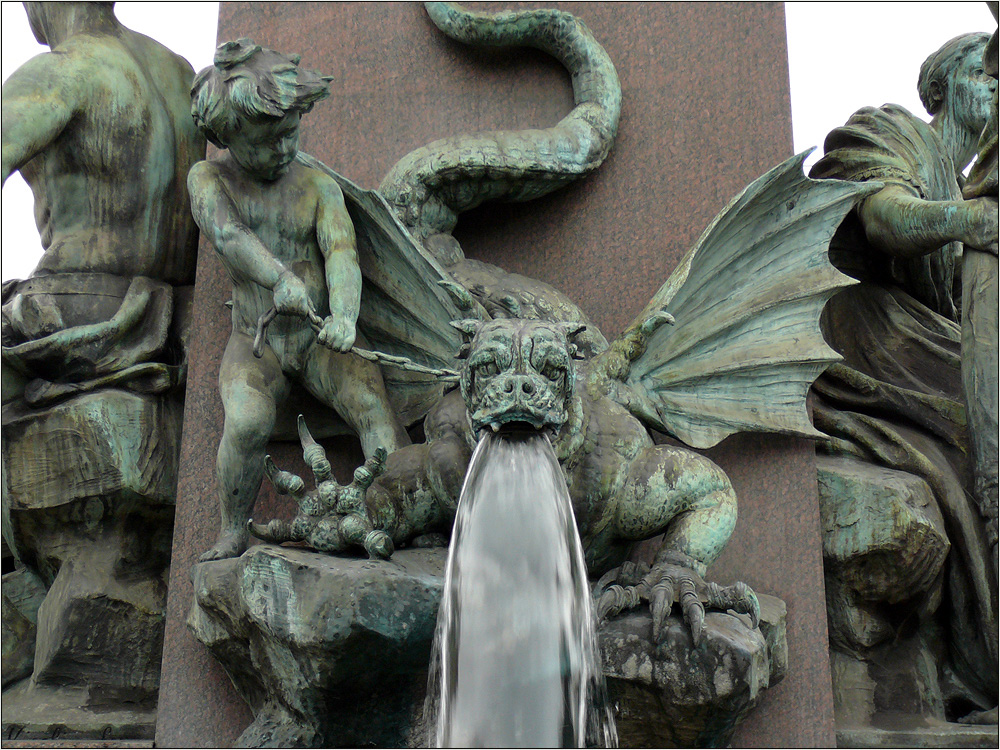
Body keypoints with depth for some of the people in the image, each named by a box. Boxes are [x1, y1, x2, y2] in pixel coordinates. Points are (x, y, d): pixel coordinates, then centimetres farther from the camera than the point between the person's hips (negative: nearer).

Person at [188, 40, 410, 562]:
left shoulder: (319, 186, 0)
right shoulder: (209, 178, 0)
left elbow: (342, 255, -16)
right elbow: (225, 233, -21)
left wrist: (345, 317, -39)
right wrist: (280, 277, -42)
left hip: (321, 342, 1)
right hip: (255, 346, -1)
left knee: (373, 405, -27)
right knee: (248, 422, -30)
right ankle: (232, 534, -11)